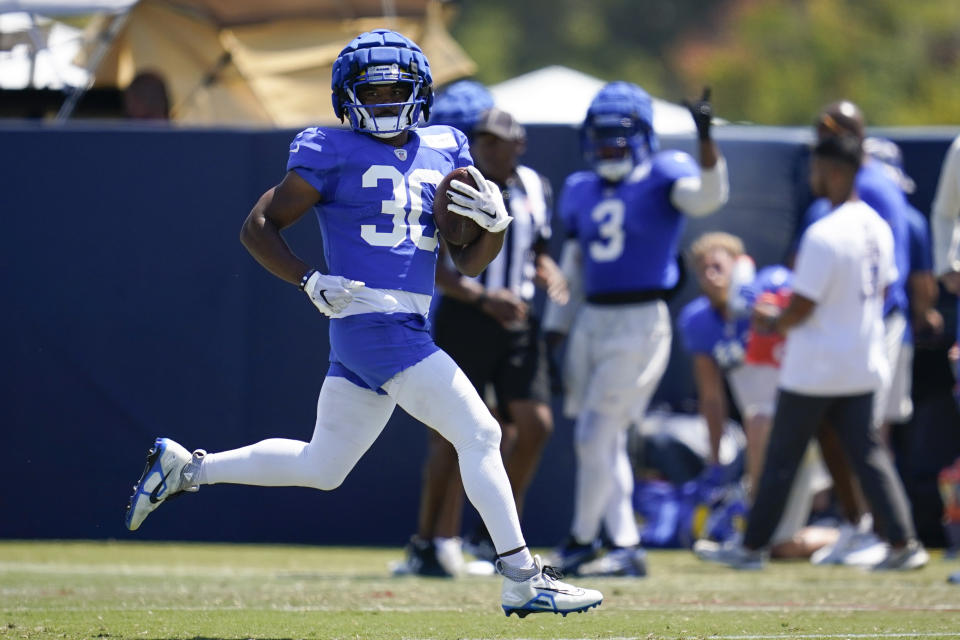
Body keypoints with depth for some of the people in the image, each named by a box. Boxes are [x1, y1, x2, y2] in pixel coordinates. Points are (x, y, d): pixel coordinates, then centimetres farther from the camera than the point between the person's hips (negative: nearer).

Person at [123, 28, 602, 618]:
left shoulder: (444, 151, 14)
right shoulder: (333, 154, -3)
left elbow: (469, 262, 16)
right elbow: (259, 227, -1)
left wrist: (496, 222, -5)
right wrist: (312, 283, -14)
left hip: (409, 326, 8)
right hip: (372, 321, -8)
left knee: (321, 467, 15)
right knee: (479, 434, -10)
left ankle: (184, 468, 27)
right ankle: (523, 580, -5)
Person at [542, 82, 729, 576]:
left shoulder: (663, 175, -6)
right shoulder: (580, 191, 11)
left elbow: (709, 197, -27)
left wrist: (705, 139, -41)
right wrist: (554, 332, 15)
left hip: (639, 323, -6)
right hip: (592, 322, 6)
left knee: (595, 436, -3)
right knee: (605, 442, 8)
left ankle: (582, 540, 12)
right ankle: (624, 546, 15)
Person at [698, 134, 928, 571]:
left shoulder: (823, 235, -22)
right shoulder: (877, 228, 3)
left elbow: (801, 309, -19)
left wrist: (772, 322, 0)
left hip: (814, 370, -7)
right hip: (862, 367, 7)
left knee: (782, 457, 5)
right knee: (868, 453, 11)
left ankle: (754, 546, 14)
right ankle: (903, 542, 2)